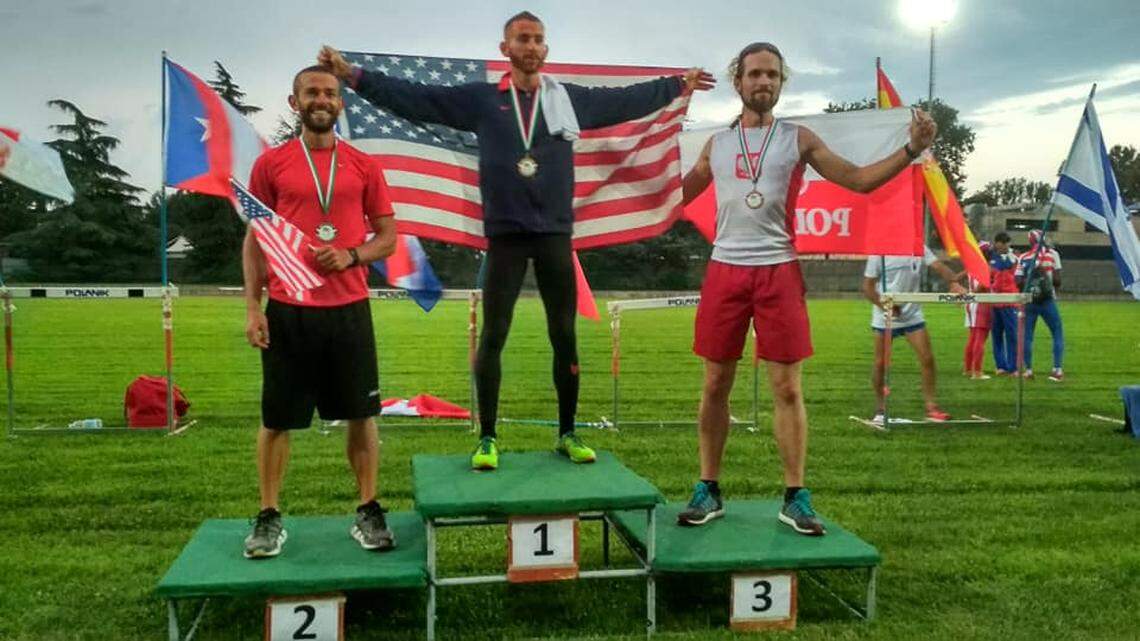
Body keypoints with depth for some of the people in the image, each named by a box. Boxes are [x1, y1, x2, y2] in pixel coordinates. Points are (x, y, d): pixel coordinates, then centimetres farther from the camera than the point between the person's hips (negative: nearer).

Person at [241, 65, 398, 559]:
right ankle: (269, 518, 18)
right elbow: (255, 240, 5)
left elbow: (388, 236, 9)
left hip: (349, 309, 1)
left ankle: (368, 512, 17)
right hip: (286, 310, -1)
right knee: (277, 419, 5)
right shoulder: (270, 164, 4)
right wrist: (252, 307, -3)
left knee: (361, 414, 5)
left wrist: (351, 255, -11)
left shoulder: (364, 166, 7)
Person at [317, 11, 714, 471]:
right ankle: (487, 438, 10)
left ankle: (567, 435, 19)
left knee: (564, 336, 6)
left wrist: (678, 86, 23)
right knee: (492, 336, 0)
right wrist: (353, 76, -4)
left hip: (555, 234, 2)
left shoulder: (570, 99, 10)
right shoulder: (480, 98, 4)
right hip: (505, 235, -2)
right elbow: (413, 98, 2)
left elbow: (628, 101, 19)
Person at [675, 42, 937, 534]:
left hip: (779, 272, -1)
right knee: (715, 385, 4)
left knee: (787, 387, -1)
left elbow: (859, 180, 4)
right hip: (725, 270, 2)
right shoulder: (717, 143, 12)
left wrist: (911, 150, -8)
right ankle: (708, 490, 15)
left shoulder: (798, 139, 7)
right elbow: (678, 194, 22)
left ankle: (795, 498, 8)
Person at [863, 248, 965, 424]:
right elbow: (867, 287, -7)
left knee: (927, 359, -6)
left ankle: (931, 407, 2)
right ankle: (880, 410, 17)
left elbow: (938, 266, -14)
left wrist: (953, 282, -35)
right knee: (881, 364, 3)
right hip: (885, 318, -3)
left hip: (913, 315, 3)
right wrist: (885, 305, -22)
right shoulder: (879, 253, -8)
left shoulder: (920, 249, -1)